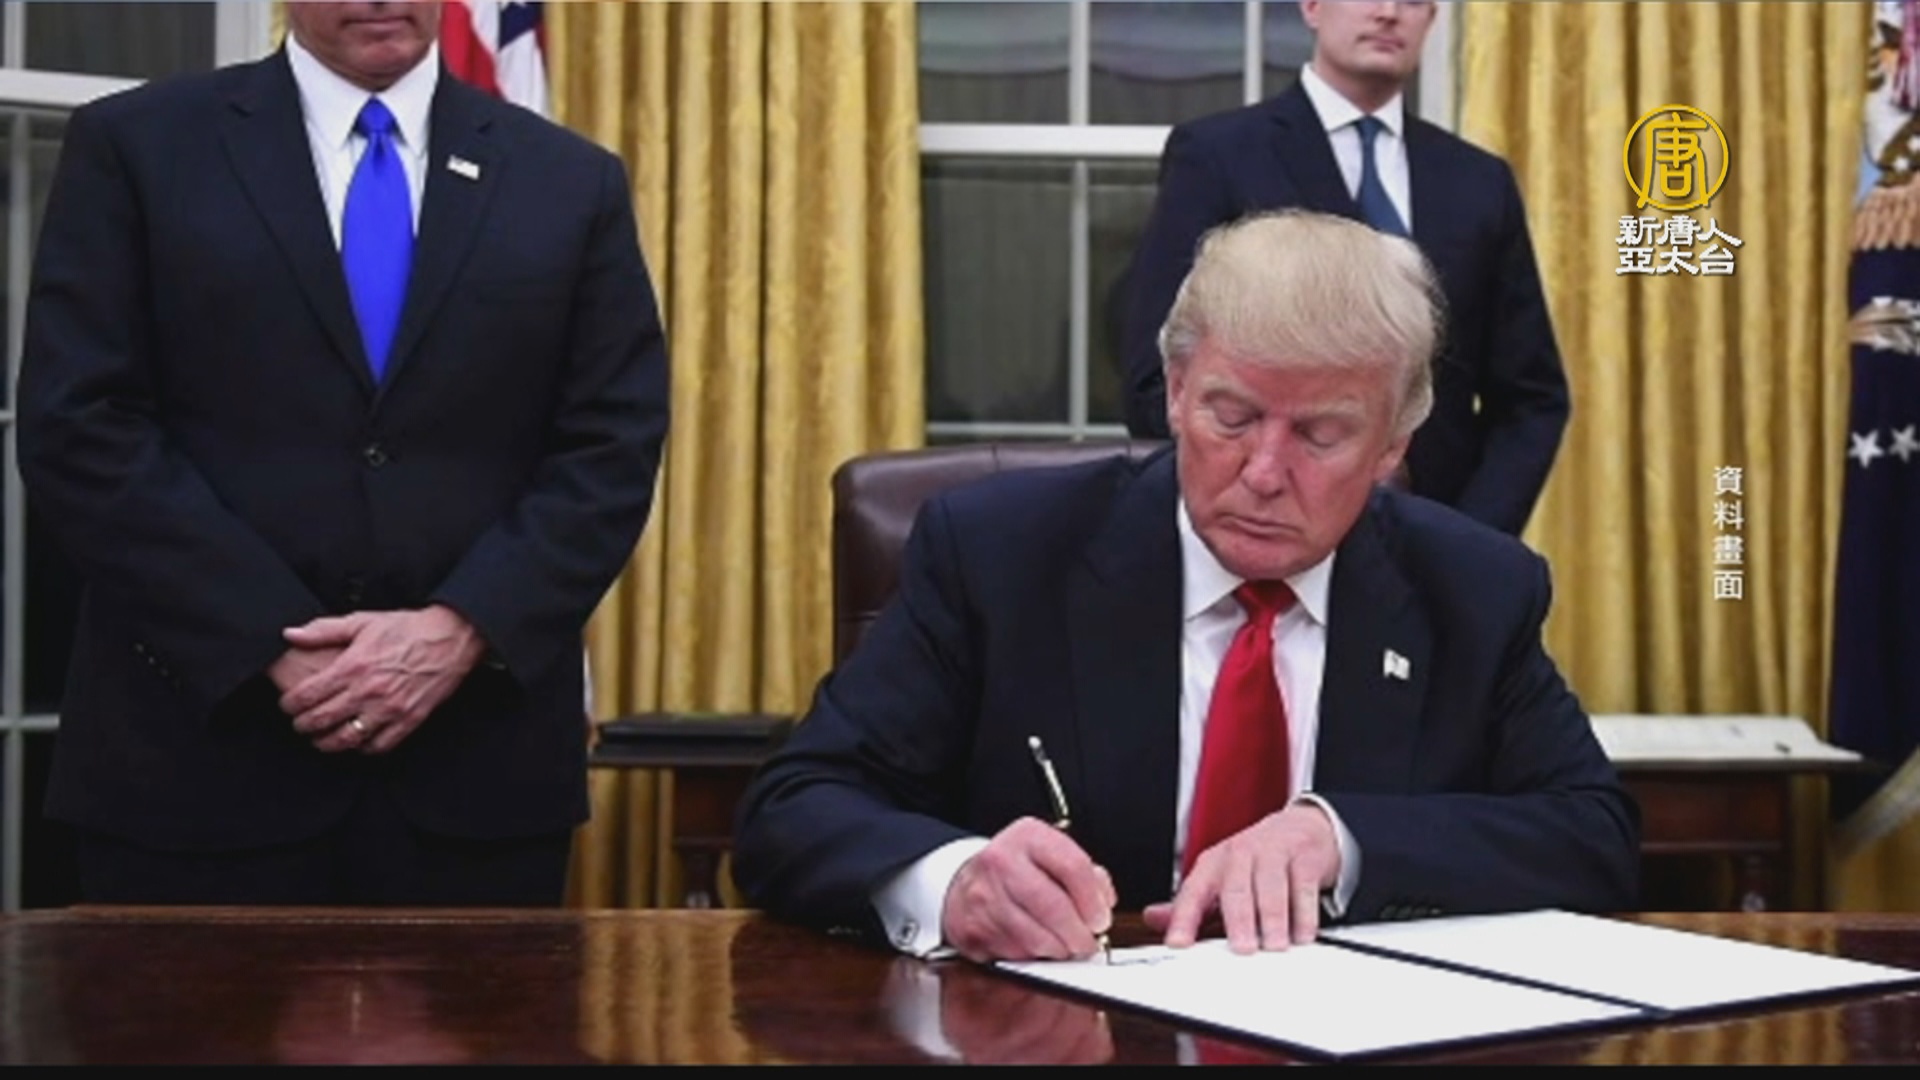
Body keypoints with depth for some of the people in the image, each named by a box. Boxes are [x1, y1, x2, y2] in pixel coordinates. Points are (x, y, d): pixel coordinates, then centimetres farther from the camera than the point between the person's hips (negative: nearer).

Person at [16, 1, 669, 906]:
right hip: (203, 748, -1)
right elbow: (80, 433, -4)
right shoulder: (133, 148, 4)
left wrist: (462, 630, -12)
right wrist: (277, 646, -12)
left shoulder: (573, 183, 10)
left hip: (478, 761, 2)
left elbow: (611, 450, 3)